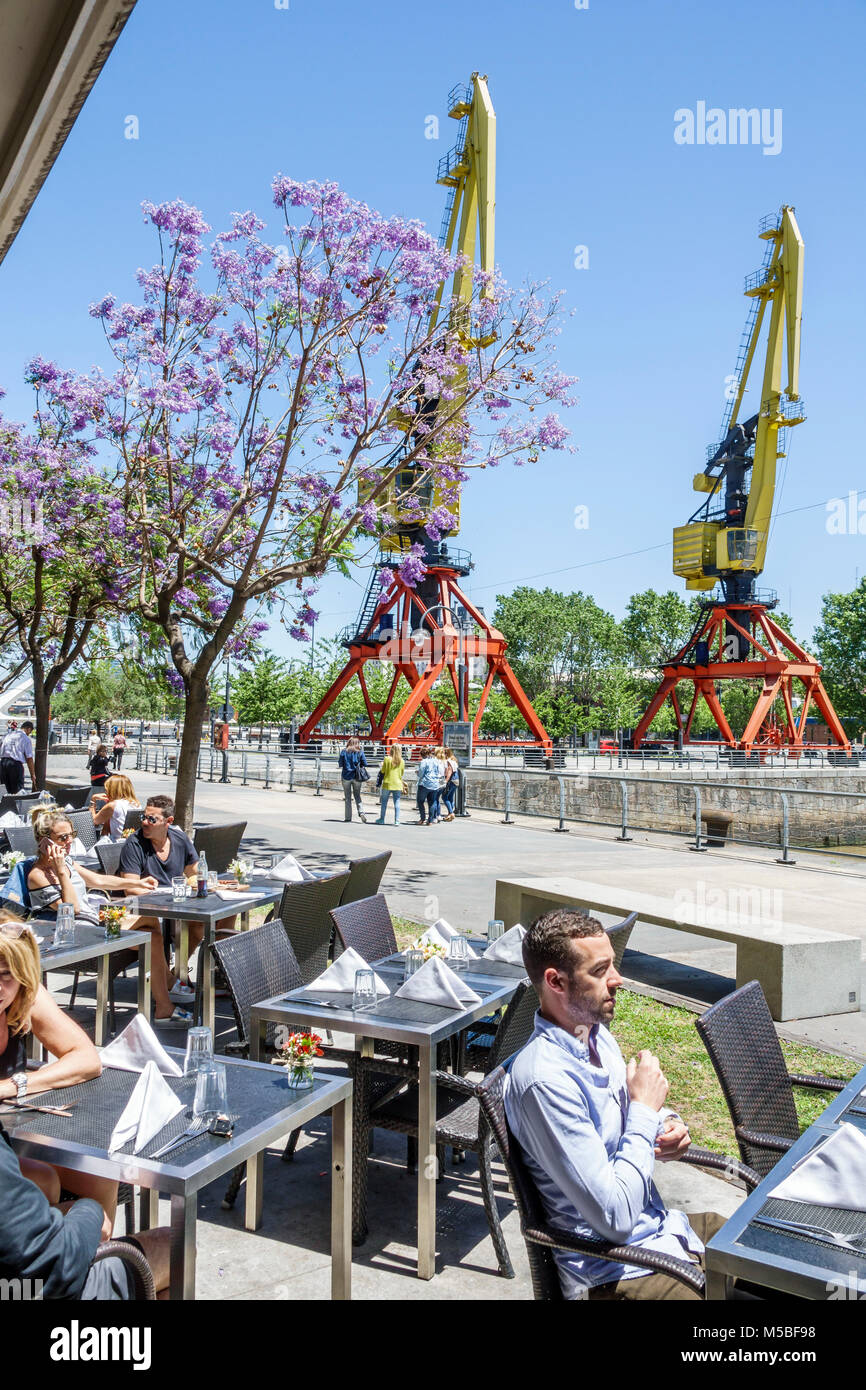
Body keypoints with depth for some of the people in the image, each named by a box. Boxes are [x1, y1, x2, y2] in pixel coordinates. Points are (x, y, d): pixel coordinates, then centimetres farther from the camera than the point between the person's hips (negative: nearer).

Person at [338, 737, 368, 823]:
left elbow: (341, 765, 0)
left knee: (348, 798, 8)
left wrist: (341, 776, 7)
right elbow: (364, 765, -1)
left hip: (346, 776, 0)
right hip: (357, 777, 0)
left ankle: (348, 817, 9)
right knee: (357, 796, 12)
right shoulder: (360, 752, 1)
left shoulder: (344, 752, 2)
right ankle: (361, 812, -9)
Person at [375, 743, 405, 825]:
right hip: (398, 784, 2)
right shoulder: (401, 761, -1)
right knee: (397, 803, 5)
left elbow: (382, 771, -1)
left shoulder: (387, 759, -9)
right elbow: (402, 773, 9)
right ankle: (397, 821, 2)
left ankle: (382, 819, 18)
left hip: (387, 784, -2)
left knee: (384, 802, 11)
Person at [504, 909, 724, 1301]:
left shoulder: (597, 1035, 1)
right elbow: (615, 1218, -27)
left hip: (663, 1226, 9)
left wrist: (665, 1126, -2)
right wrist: (645, 1109, -19)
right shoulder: (544, 1079, -28)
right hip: (615, 1270, -9)